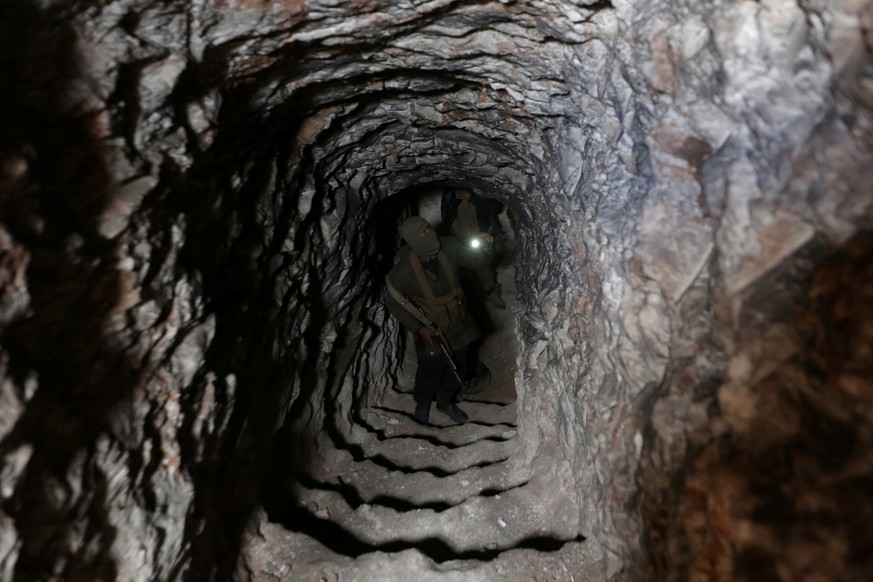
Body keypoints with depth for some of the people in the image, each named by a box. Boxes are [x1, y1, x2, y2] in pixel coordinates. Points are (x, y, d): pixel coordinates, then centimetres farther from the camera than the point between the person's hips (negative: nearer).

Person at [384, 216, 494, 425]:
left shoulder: (448, 247, -21)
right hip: (431, 331, -4)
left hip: (459, 323, 4)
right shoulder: (403, 271, -28)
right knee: (430, 373, 17)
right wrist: (419, 329, -18)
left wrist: (485, 249, -28)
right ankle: (422, 405, 52)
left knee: (458, 369, 22)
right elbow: (393, 303, -13)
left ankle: (446, 402, 53)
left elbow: (474, 260, -5)